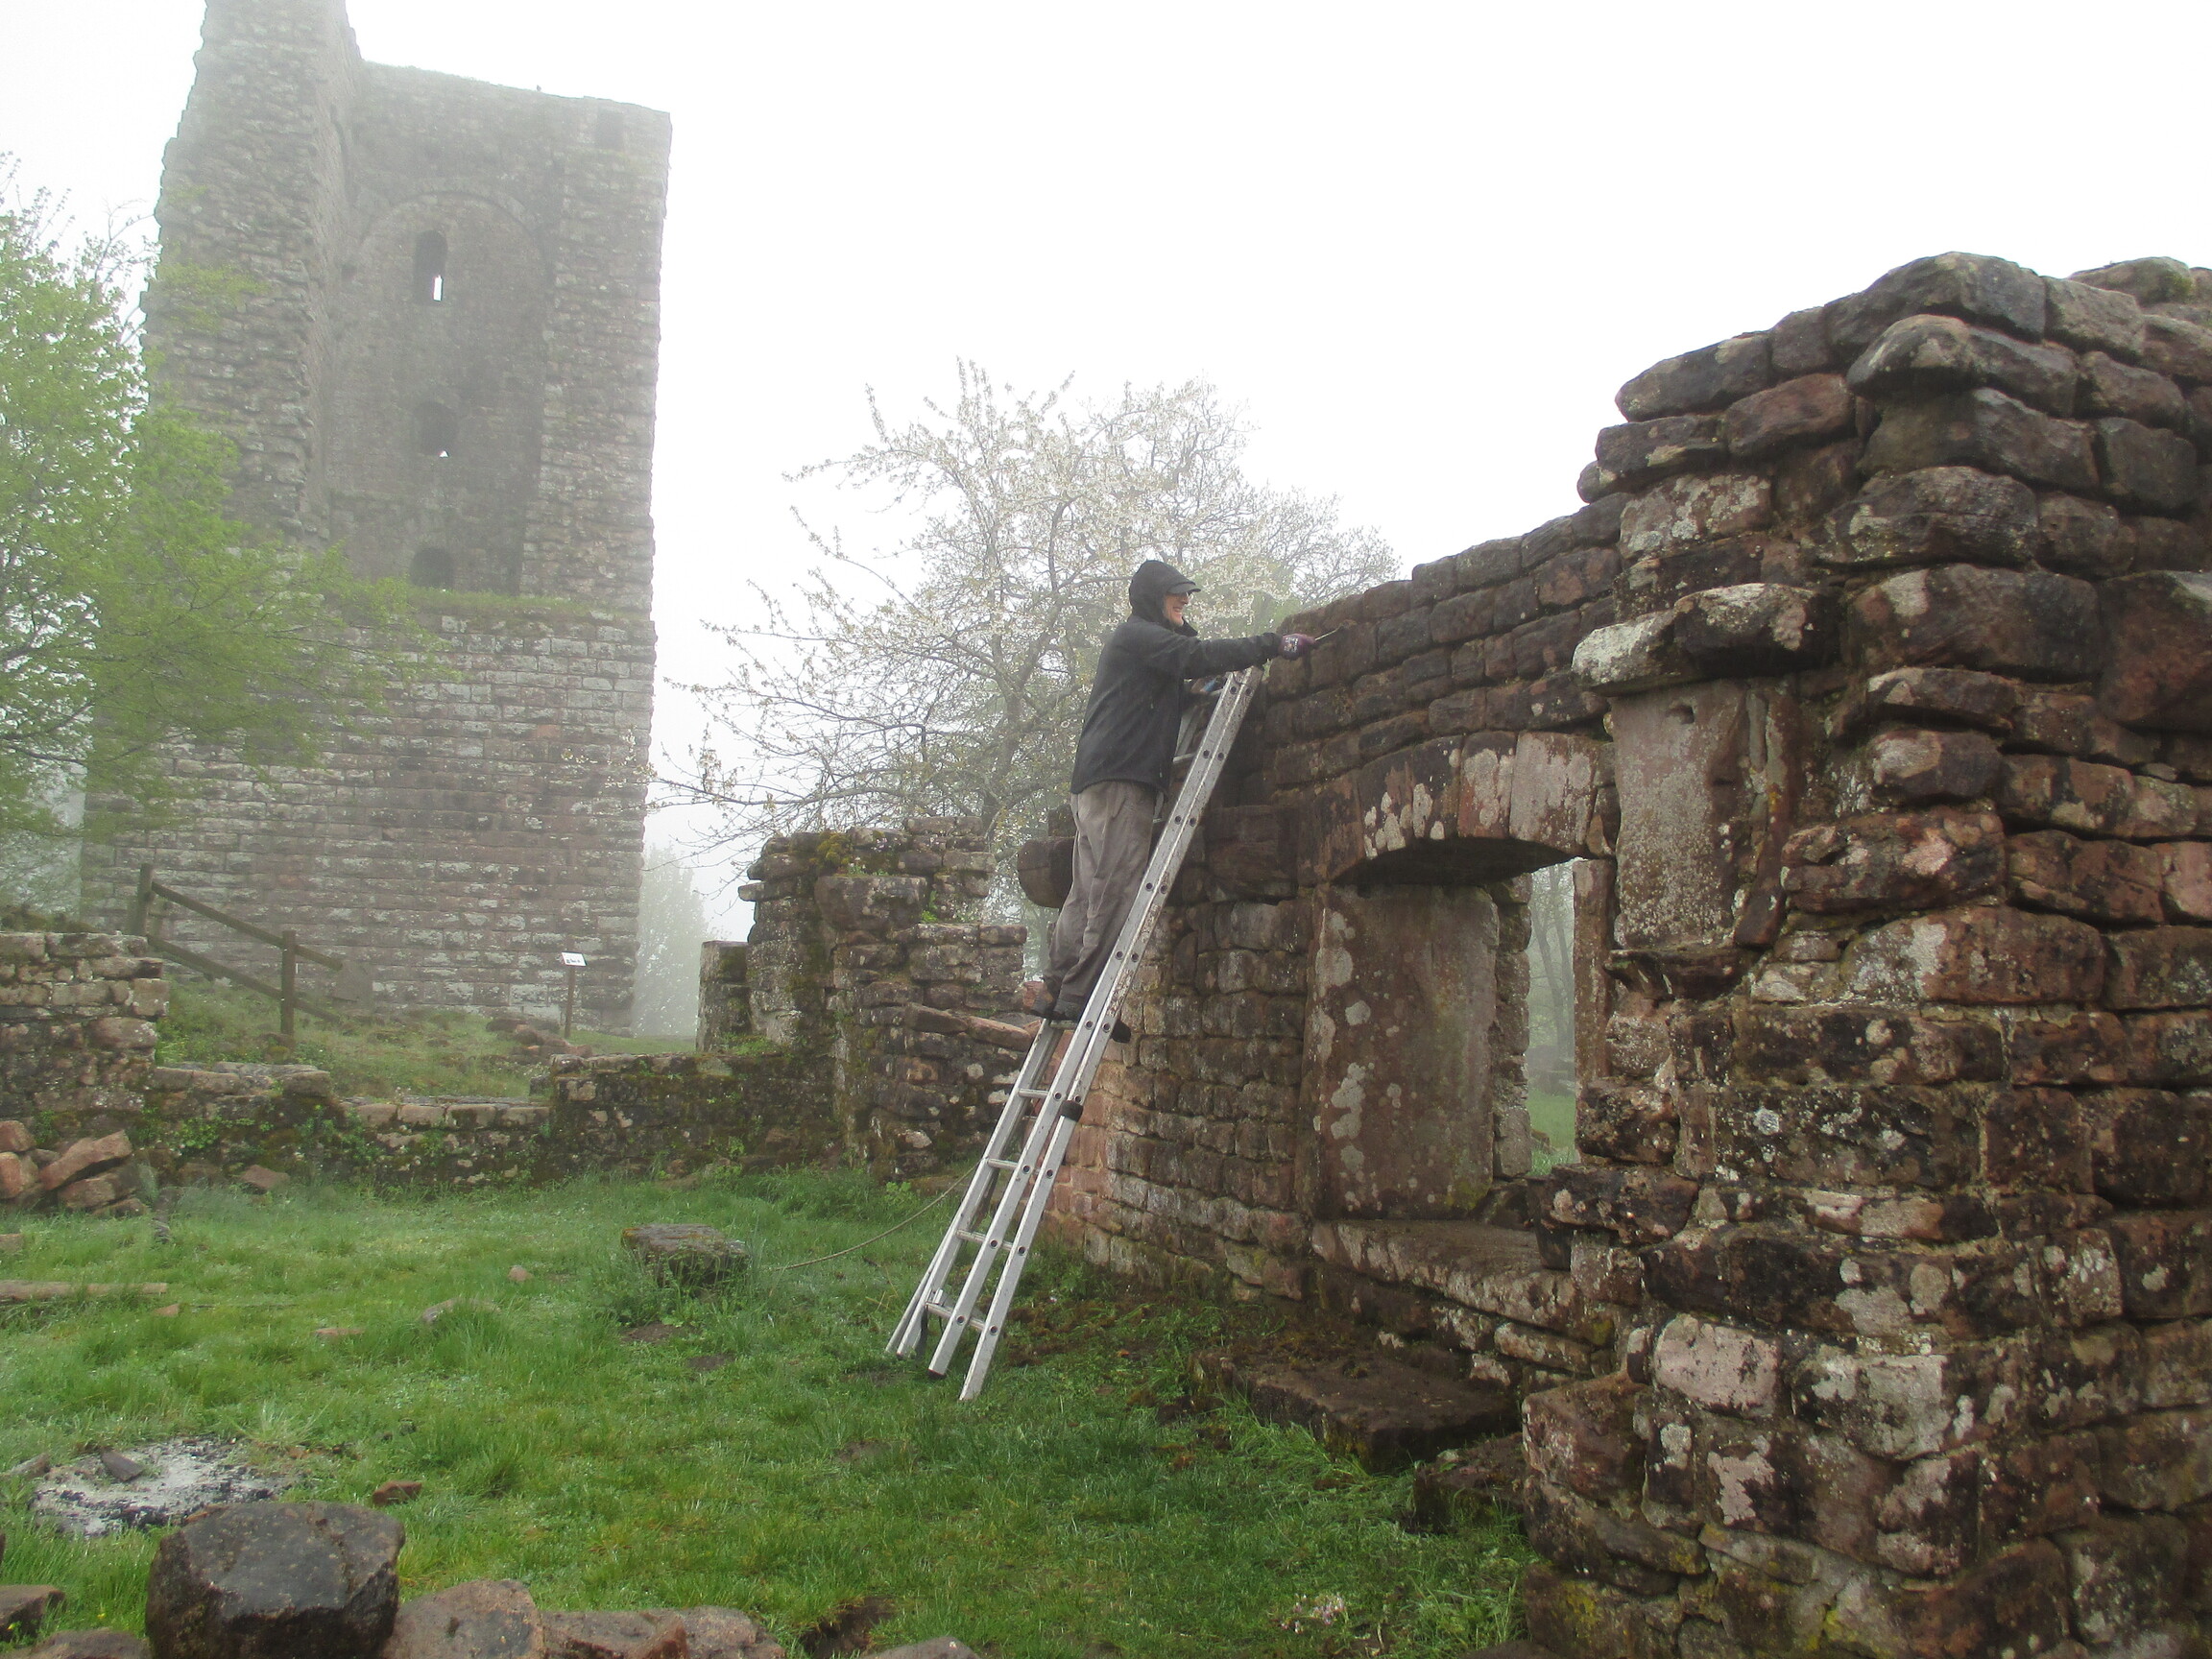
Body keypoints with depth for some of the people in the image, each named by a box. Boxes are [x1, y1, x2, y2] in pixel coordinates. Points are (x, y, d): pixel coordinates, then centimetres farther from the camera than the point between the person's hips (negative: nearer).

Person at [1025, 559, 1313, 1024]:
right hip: (1119, 777, -10)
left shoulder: (1147, 642, 30)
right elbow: (1199, 657, -16)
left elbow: (1171, 700, 30)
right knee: (1116, 890, -14)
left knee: (1089, 893, 6)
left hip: (1095, 782, 10)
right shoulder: (1137, 635, -2)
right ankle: (1078, 997, -17)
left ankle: (1053, 990, 4)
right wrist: (1274, 645, -15)